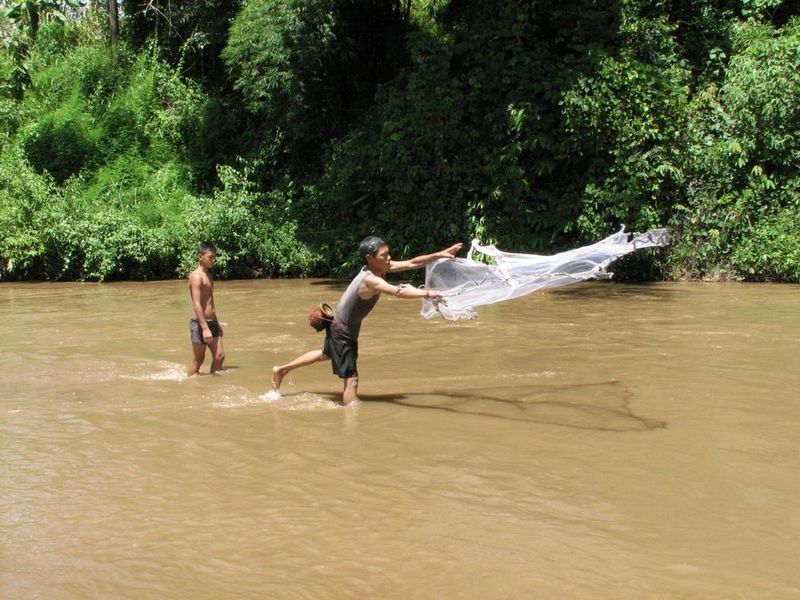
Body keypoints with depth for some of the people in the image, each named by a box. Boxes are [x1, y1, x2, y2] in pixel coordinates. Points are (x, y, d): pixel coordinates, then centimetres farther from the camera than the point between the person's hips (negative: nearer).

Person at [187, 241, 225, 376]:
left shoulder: (207, 275, 15)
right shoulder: (196, 277, -14)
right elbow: (196, 305, -22)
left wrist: (216, 323, 26)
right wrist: (205, 328, -27)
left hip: (211, 322, 9)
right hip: (200, 323, -9)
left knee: (219, 356, 5)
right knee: (198, 359, 0)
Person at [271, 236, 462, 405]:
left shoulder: (379, 267, -9)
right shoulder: (369, 279, -34)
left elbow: (412, 263, -6)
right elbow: (398, 291, -50)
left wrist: (440, 255, -12)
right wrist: (427, 293, -58)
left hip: (342, 325, 11)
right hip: (341, 329, -11)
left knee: (326, 354, 34)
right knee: (351, 380, -12)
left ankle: (281, 370, 49)